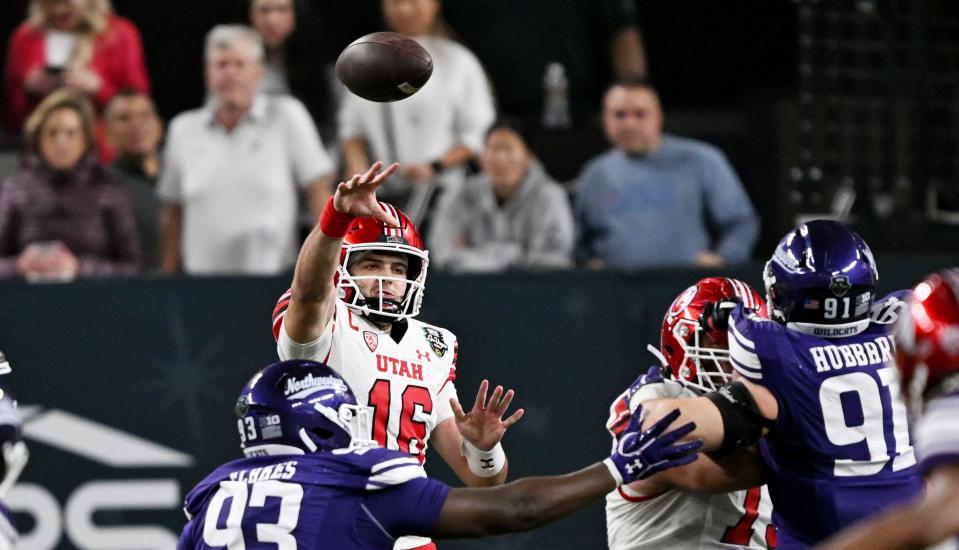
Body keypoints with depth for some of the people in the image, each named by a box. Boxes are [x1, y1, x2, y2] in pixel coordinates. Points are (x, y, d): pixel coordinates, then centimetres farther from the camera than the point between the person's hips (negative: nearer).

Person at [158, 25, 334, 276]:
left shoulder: (287, 116, 3)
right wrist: (167, 277, 12)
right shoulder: (183, 129, 10)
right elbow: (172, 211, 15)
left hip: (271, 276, -2)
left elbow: (319, 189, 2)